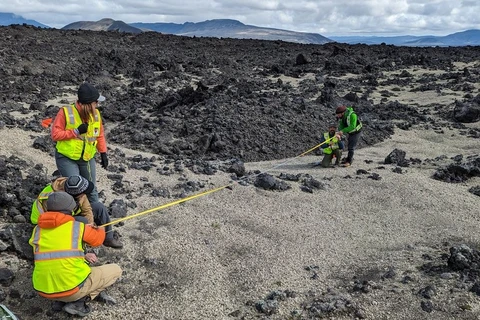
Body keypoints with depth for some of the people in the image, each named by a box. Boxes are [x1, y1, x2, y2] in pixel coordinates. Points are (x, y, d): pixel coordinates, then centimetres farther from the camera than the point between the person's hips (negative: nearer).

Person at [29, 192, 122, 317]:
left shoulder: (37, 230, 5)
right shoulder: (78, 227, -6)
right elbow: (98, 239, 14)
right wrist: (100, 230, 37)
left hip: (44, 290, 6)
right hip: (73, 288, -5)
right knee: (115, 270, 11)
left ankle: (60, 300, 14)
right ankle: (78, 301, 1)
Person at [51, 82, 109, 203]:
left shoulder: (95, 113, -3)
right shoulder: (66, 112, -17)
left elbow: (99, 135, 9)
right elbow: (55, 134, -17)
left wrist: (103, 153, 7)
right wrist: (76, 132, -23)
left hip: (87, 158, 5)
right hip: (67, 158, -5)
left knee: (91, 189, 15)